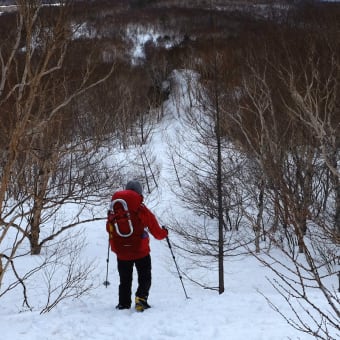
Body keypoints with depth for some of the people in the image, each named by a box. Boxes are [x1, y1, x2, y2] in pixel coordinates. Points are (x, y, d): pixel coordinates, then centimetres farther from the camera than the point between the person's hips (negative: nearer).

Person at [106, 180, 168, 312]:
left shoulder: (113, 210, -4)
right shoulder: (141, 210, -11)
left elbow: (109, 229, 12)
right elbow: (157, 232, -3)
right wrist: (164, 232, 19)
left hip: (121, 253, 3)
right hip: (141, 251, -3)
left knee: (125, 280, 18)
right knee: (145, 278, 11)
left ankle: (124, 304, 13)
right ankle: (141, 298, -11)